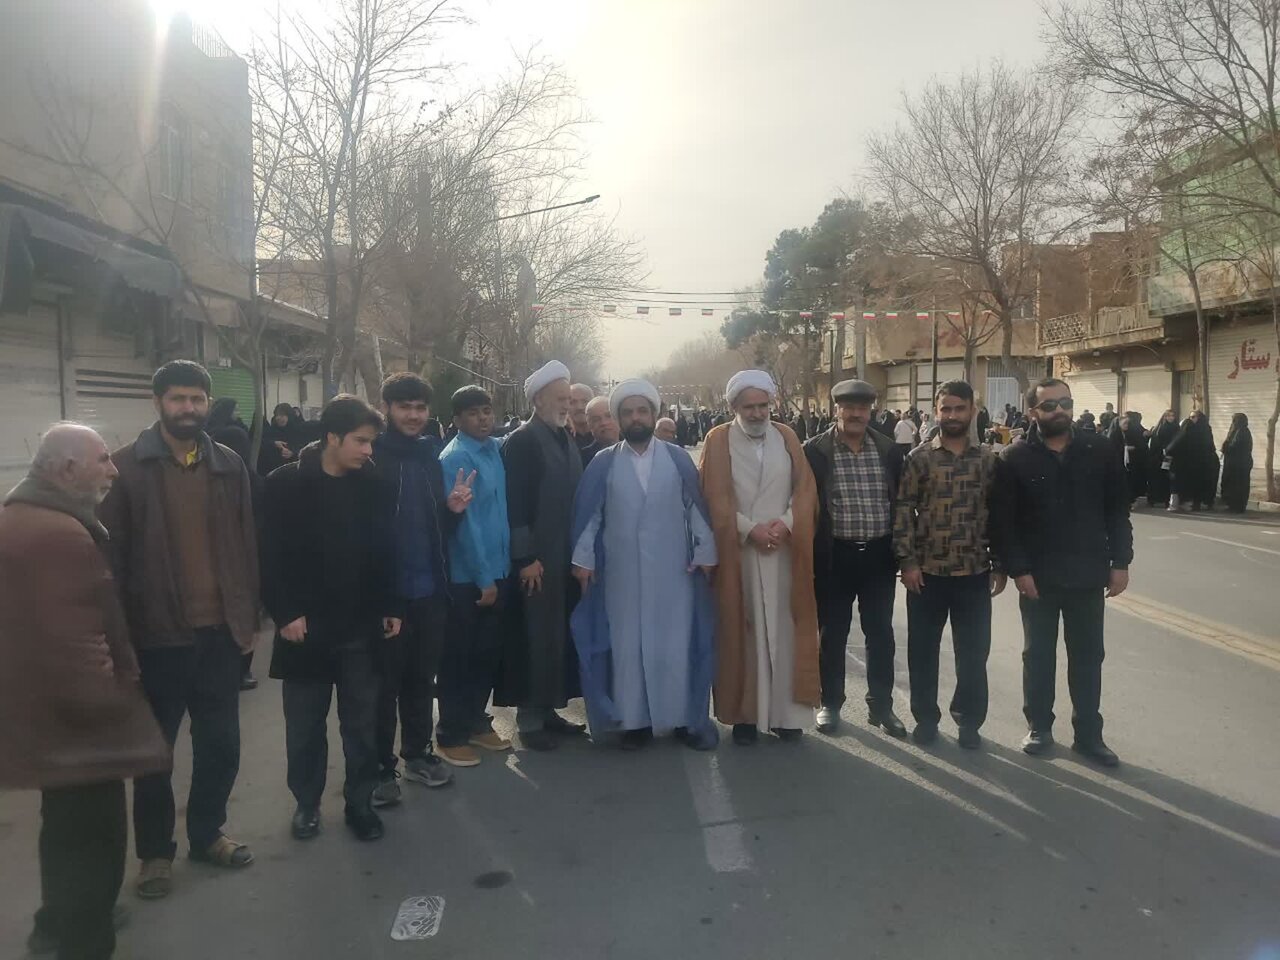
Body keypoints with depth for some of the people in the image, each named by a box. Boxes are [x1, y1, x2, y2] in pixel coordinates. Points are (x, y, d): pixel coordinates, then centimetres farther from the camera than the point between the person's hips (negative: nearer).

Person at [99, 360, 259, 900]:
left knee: (221, 742, 12)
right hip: (157, 633, -3)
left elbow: (246, 545, 8)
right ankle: (155, 851, 28)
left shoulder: (229, 466, 6)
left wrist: (250, 616, 7)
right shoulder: (127, 467, -5)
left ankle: (207, 834, 32)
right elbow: (111, 553, -6)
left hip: (222, 630, 3)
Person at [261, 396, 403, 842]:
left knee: (362, 722, 10)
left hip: (361, 625, 2)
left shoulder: (372, 483, 1)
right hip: (306, 626, -2)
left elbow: (384, 551, 5)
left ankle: (360, 801, 25)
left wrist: (391, 606, 2)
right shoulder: (286, 484, -8)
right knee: (305, 725, 13)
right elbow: (271, 555, -8)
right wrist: (285, 613, -13)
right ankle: (307, 802, 30)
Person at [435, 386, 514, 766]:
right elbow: (465, 522, -17)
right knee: (459, 657, 6)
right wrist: (483, 577, -16)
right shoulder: (455, 458, -14)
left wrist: (497, 572, 7)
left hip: (498, 569, 7)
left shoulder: (496, 449, 6)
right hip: (467, 576, -7)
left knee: (488, 653, 16)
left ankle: (477, 722, 31)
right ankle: (451, 734, 19)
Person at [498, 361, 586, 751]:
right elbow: (515, 503, -15)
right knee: (537, 637, -1)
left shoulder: (565, 440, 14)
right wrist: (525, 557, -18)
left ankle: (548, 709, 22)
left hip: (567, 556, 7)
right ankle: (529, 717, 9)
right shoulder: (521, 441, -10)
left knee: (559, 635, 11)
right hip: (537, 559, -7)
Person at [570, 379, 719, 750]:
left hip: (673, 570, 0)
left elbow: (697, 508, 2)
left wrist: (705, 553, -3)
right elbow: (589, 514, 2)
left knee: (677, 644, 4)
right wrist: (583, 559, -2)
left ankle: (687, 717, 16)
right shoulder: (603, 464, 3)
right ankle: (634, 720, 17)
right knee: (627, 645, 6)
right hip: (622, 572, 0)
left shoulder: (678, 458, 2)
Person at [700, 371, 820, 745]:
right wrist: (750, 529, -14)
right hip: (737, 551, -2)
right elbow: (715, 498, -5)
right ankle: (745, 713, 9)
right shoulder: (718, 441, 1)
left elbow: (806, 488, 4)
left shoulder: (787, 437, 9)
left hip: (785, 550, 2)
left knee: (784, 628, 4)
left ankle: (785, 711, 13)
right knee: (743, 630, 1)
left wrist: (785, 522, -11)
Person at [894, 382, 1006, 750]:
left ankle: (969, 720, 26)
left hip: (975, 572, 1)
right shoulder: (919, 457, -1)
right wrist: (907, 561, -10)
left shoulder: (988, 460, 4)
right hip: (927, 571, -1)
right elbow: (903, 510, -4)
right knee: (923, 650, 8)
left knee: (973, 652, 9)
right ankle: (925, 717, 24)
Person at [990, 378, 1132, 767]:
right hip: (1037, 578, -2)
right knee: (1038, 656, 12)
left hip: (1088, 575, 2)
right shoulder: (1014, 460, -7)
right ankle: (1039, 727, 26)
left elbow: (1118, 510, 4)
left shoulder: (1099, 451, 0)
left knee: (1087, 657, 12)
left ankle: (1088, 733, 24)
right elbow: (1002, 522, -8)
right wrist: (1017, 570, -13)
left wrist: (1120, 562, -1)